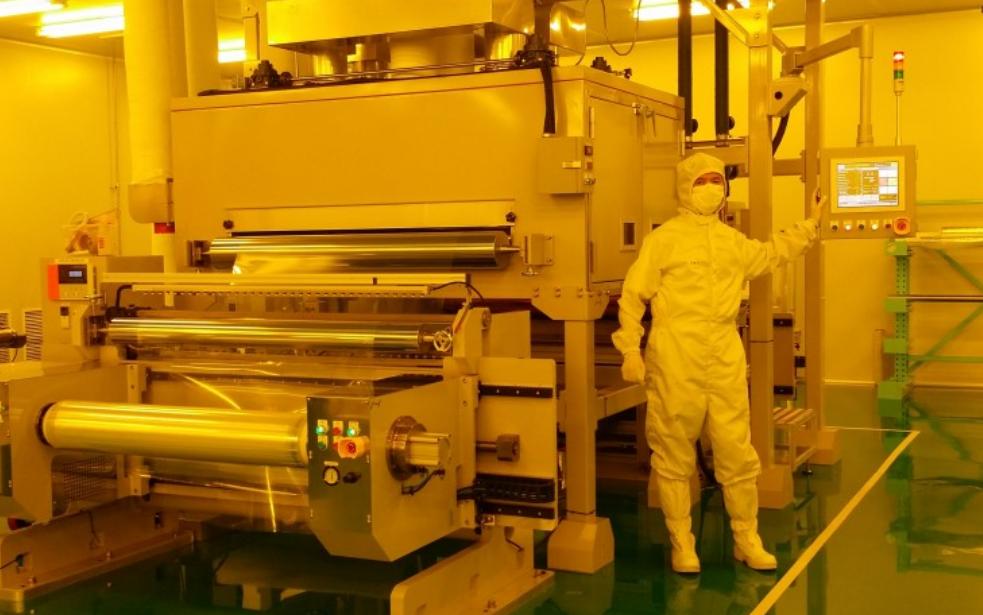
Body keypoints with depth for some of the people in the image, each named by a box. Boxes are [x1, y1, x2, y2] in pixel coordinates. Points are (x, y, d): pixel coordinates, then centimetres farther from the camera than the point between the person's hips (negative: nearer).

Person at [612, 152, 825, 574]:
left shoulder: (732, 240, 16)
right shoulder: (664, 239, 0)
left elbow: (770, 255, 37)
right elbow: (633, 295, -2)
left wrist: (810, 225, 35)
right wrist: (630, 351, -8)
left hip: (726, 357, 4)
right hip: (675, 357, -4)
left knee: (737, 452, 5)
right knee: (674, 455, 3)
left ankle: (747, 539, 20)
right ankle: (681, 543, 16)